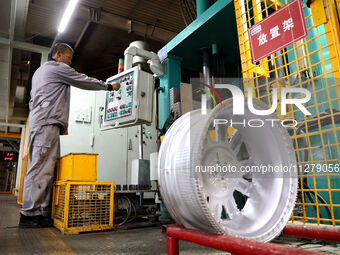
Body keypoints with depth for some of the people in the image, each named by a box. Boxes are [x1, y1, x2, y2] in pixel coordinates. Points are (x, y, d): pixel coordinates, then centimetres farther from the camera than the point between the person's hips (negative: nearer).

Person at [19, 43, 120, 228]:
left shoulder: (39, 71, 33)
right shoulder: (58, 67, 3)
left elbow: (32, 101, 33)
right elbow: (84, 82, 3)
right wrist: (110, 86, 13)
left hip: (38, 122, 10)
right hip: (48, 123, -10)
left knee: (44, 168, 2)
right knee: (41, 168, -14)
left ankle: (42, 211, 0)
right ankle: (30, 214, -15)